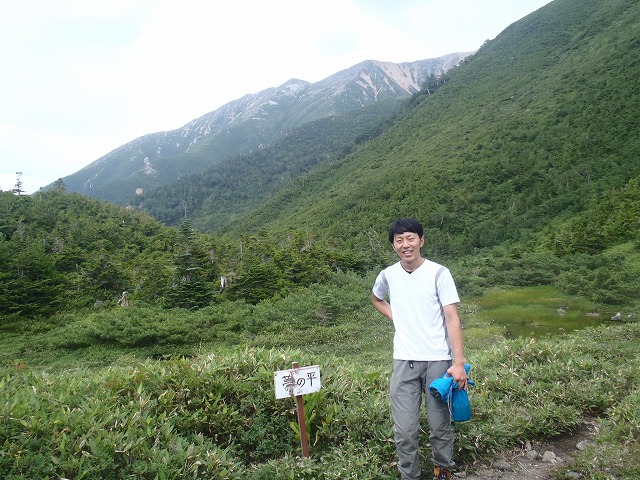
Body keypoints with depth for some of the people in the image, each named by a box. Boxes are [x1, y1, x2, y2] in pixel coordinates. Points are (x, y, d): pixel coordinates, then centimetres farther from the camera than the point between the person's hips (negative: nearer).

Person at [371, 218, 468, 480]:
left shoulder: (439, 273, -7)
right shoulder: (388, 275, 2)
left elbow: (452, 318, -9)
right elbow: (376, 298, 25)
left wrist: (459, 363, -14)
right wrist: (396, 317, 6)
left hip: (438, 360, -2)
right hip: (404, 362, 2)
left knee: (440, 425, 11)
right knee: (404, 430, 2)